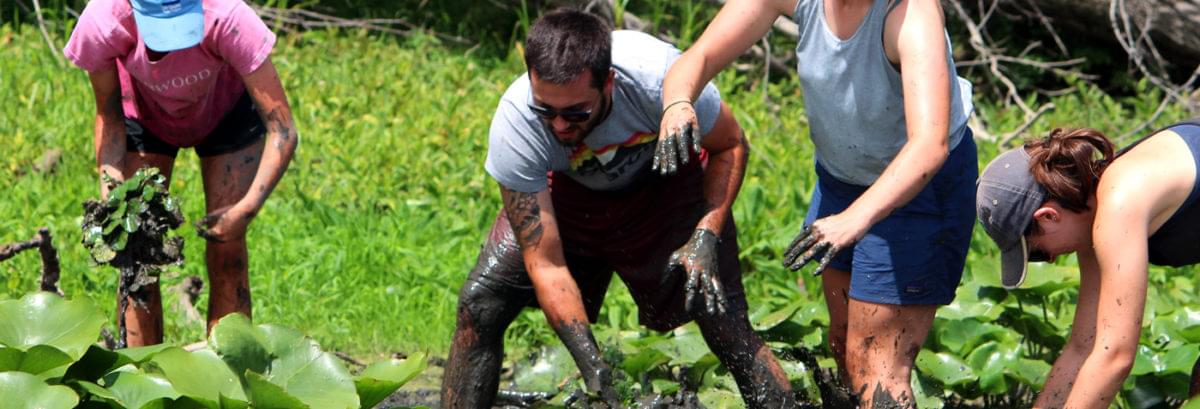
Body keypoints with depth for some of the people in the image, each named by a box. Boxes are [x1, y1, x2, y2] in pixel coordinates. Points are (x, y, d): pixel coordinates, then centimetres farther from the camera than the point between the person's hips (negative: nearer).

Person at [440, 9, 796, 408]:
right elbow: (545, 266, -30)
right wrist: (591, 364, -39)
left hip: (667, 185, -1)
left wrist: (706, 236, -28)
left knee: (727, 327, -14)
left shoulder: (658, 76, -38)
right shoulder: (514, 124, -35)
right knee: (480, 303, -13)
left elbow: (729, 147, -15)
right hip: (570, 193, 1)